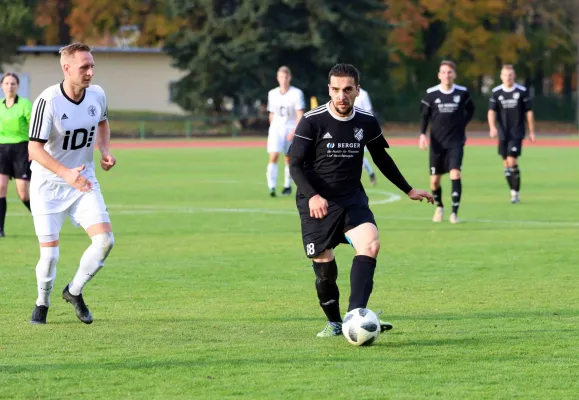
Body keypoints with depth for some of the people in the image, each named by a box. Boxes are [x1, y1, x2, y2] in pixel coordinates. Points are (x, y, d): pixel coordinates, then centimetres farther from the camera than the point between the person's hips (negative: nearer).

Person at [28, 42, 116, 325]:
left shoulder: (97, 95, -5)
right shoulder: (48, 101, -22)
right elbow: (34, 148, -23)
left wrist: (105, 150, 0)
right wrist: (66, 173, -36)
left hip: (84, 182, 4)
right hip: (48, 185, -4)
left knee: (105, 240, -12)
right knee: (50, 253, -6)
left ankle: (74, 292, 12)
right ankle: (42, 304, 23)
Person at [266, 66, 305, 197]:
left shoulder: (297, 93, -6)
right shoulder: (272, 94, 6)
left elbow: (300, 115, -11)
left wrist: (294, 131, -20)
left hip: (291, 129, -2)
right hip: (276, 128, 2)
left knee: (289, 159, 8)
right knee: (273, 157, -15)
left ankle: (287, 186, 25)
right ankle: (272, 187, -20)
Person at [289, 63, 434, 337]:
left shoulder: (367, 122, 2)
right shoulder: (312, 121, -10)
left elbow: (382, 159, 19)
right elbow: (296, 164, -11)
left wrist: (408, 190, 23)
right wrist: (312, 196, -28)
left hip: (353, 199, 3)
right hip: (317, 203, -2)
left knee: (370, 245, -23)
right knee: (324, 266, 0)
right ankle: (334, 323, 23)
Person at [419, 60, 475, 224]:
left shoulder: (462, 92, -2)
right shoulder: (431, 94, -3)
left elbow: (470, 110, 15)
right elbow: (424, 115, 5)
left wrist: (462, 125, 5)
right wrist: (422, 134, -6)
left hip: (456, 141, -1)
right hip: (437, 142, 1)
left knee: (455, 174, -18)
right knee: (435, 180, 5)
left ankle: (454, 213, -13)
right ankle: (439, 207, 34)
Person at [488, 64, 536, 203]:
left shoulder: (522, 91, -2)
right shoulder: (496, 92, 3)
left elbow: (529, 112, 4)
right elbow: (491, 111, -4)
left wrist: (532, 132, 4)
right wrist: (492, 127, -22)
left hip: (517, 133, -3)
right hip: (503, 133, 3)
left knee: (512, 162, -15)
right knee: (506, 164, 6)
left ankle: (516, 191, -7)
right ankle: (513, 192, 18)